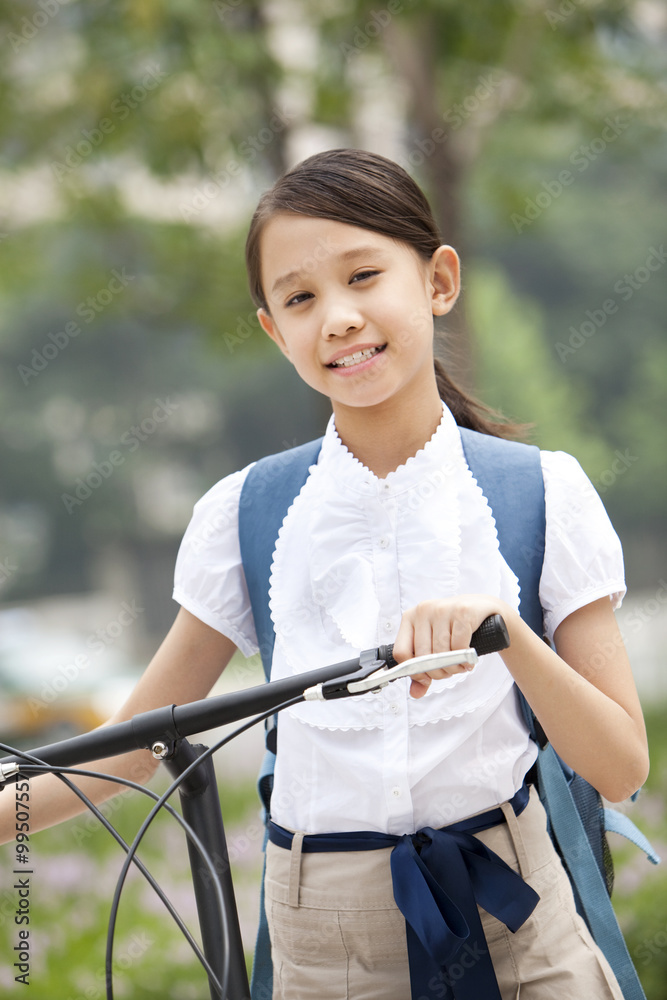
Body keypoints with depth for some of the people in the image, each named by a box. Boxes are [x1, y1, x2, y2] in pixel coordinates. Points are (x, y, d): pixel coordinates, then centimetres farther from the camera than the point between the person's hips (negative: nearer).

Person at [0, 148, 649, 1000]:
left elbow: (621, 769, -8)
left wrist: (505, 632, -24)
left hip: (514, 929, -1)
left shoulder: (541, 494, -5)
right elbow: (135, 744, 5)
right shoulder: (249, 514, -1)